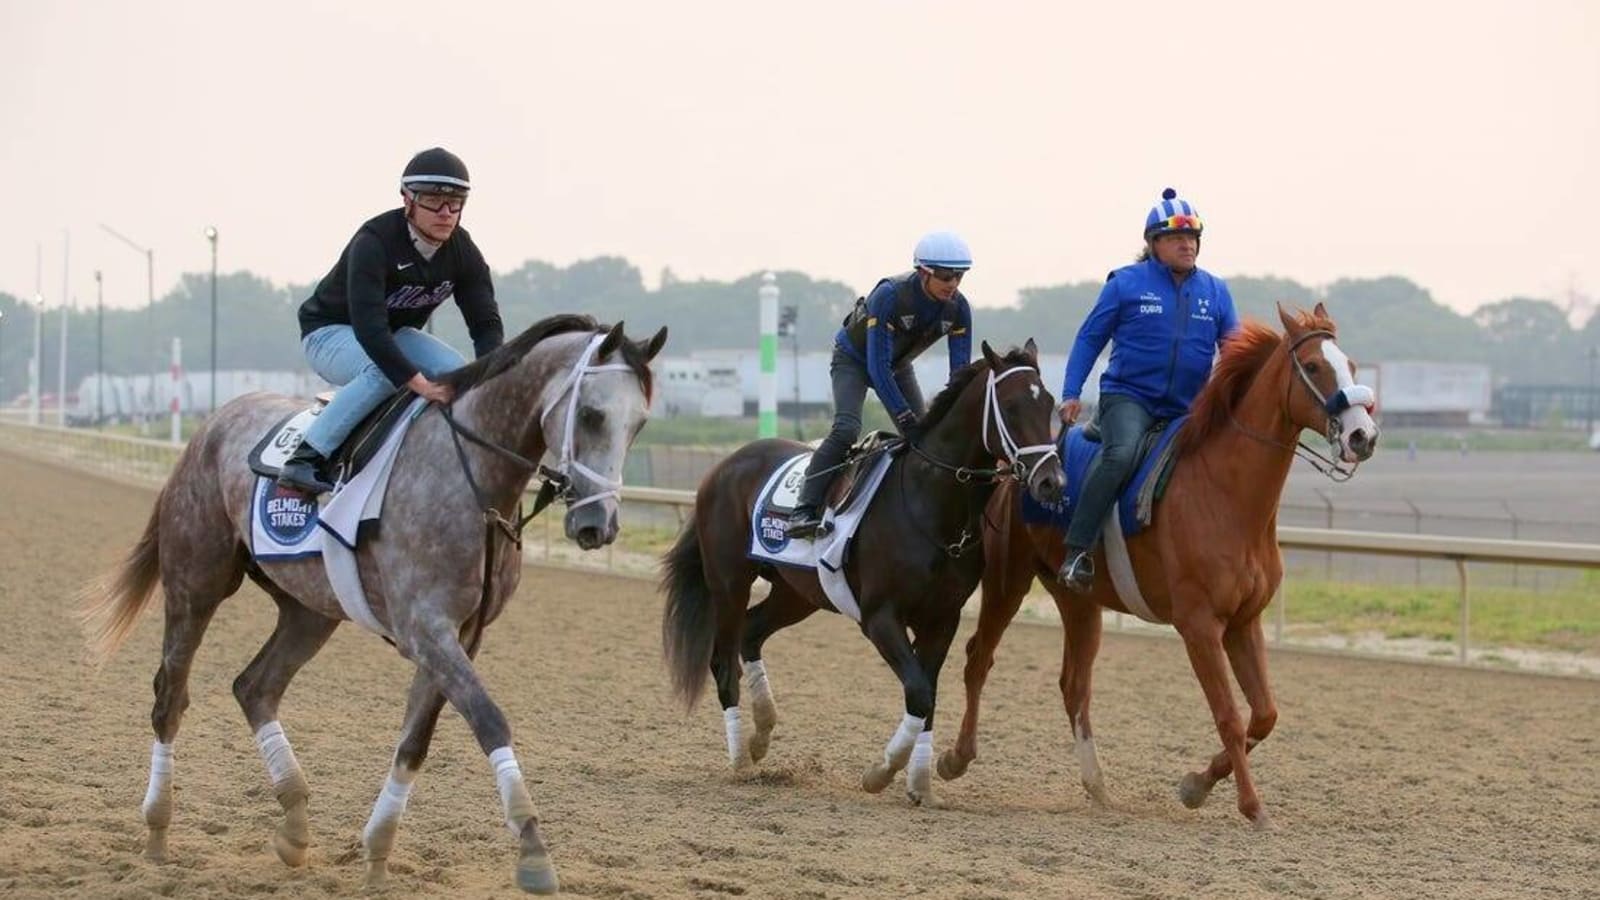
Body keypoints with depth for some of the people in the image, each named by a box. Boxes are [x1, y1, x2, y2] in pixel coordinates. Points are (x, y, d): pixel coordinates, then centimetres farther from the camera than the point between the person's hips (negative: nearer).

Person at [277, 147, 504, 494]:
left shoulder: (463, 252, -12)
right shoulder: (374, 242, -32)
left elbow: (486, 322, -13)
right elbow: (367, 325, -42)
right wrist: (418, 383, -49)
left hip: (395, 334, 6)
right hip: (330, 333, -6)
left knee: (456, 371, -20)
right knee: (383, 374, -37)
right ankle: (306, 459, -33)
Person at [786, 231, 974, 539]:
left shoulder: (958, 309, -21)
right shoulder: (890, 296, -37)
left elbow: (960, 370, -18)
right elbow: (877, 366, -38)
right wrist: (906, 419, -42)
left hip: (898, 365, 6)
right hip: (854, 360, -6)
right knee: (846, 429, -25)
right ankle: (804, 510, -27)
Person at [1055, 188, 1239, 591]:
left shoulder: (1216, 291, 12)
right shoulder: (1126, 283, 2)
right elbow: (1090, 338, 5)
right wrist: (1071, 395, -3)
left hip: (1188, 407, 5)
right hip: (1129, 395, -5)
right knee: (1122, 454, -33)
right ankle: (1077, 553, -32)